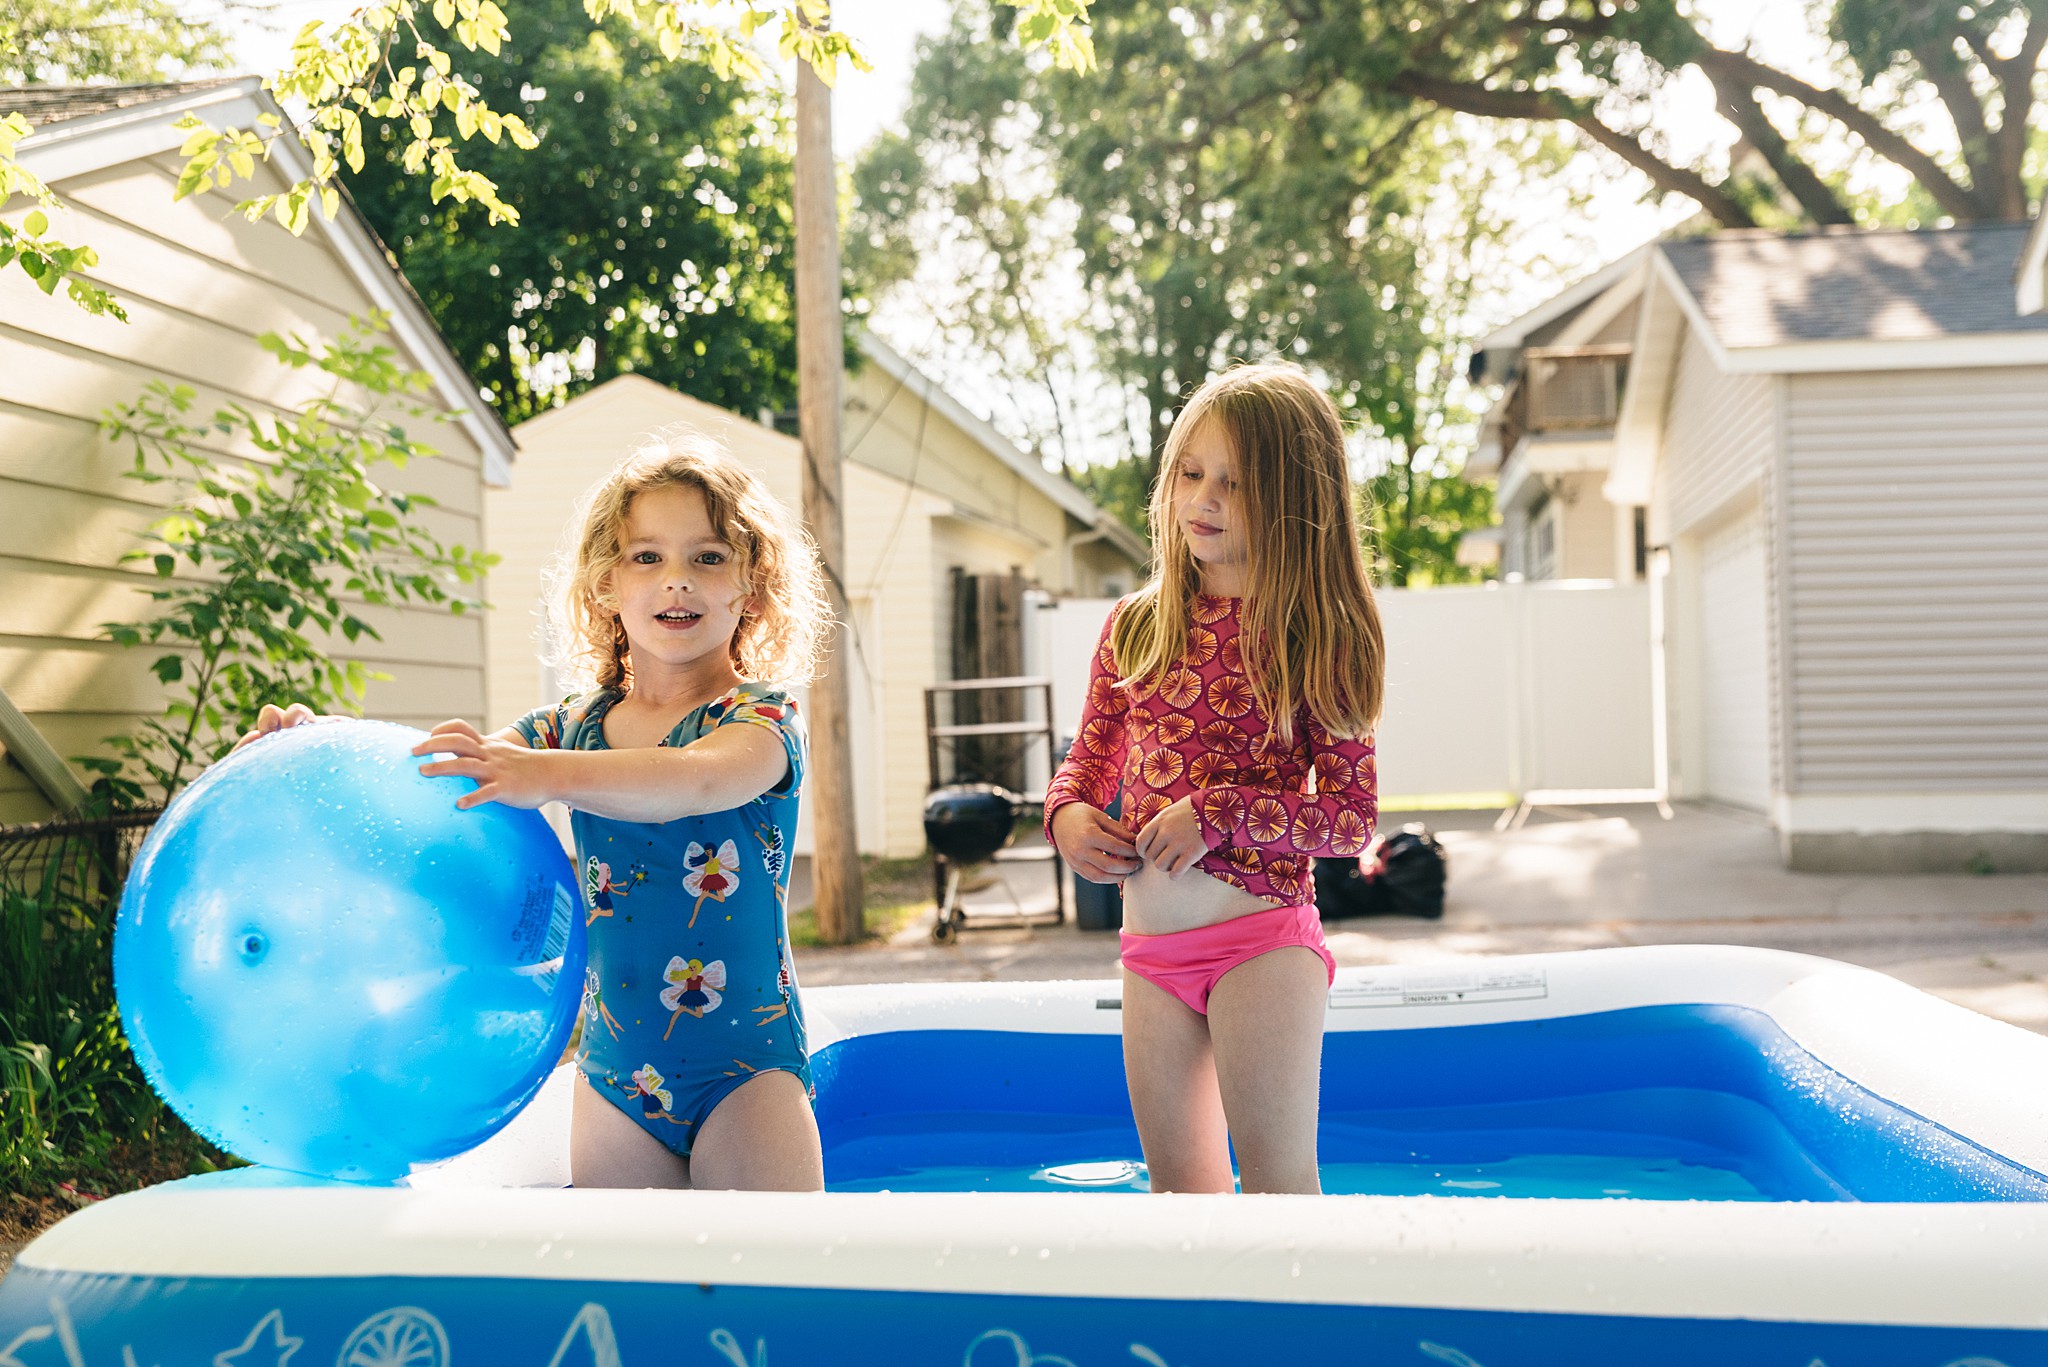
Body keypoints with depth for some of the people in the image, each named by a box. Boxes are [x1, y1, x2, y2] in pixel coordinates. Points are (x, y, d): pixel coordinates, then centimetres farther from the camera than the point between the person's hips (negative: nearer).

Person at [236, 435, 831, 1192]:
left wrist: (548, 774, -46)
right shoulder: (571, 728, 6)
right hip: (614, 1071, 4)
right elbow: (434, 771, -2)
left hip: (746, 1070, -4)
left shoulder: (762, 716, -9)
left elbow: (700, 781, -32)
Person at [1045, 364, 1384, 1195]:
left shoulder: (1312, 637, -7)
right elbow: (1090, 759, 18)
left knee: (1278, 1181, -3)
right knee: (1177, 1184, 15)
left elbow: (1352, 815, -9)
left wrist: (1220, 815, -19)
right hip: (1150, 949, 6)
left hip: (1263, 939, -5)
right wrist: (1067, 814, -4)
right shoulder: (1134, 625, 7)